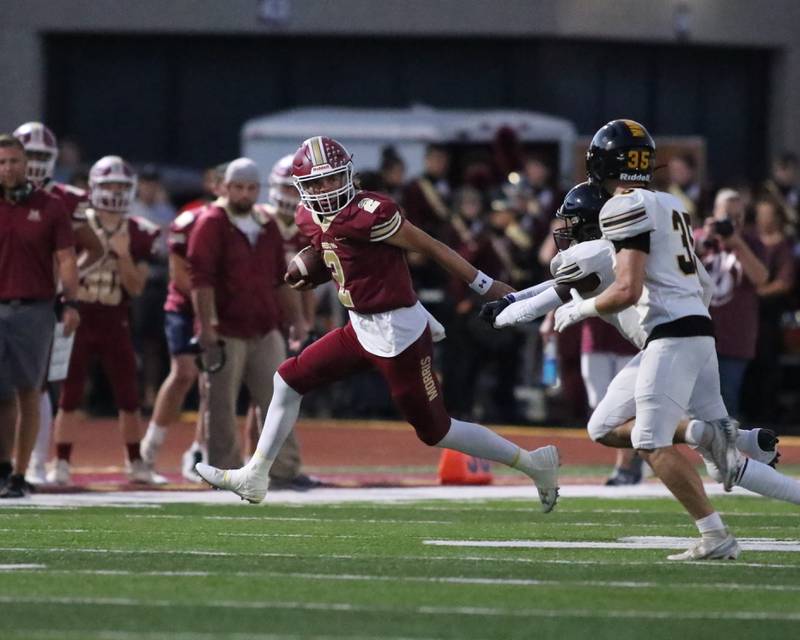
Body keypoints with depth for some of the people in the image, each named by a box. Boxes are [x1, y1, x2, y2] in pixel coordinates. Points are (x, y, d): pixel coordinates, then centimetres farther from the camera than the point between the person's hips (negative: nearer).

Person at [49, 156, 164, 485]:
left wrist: (123, 253, -13)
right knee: (69, 396, -1)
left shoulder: (138, 235, 3)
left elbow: (136, 287, 0)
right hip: (80, 319, -2)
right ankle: (61, 464, 4)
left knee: (129, 398, 5)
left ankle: (136, 464, 15)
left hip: (115, 324, 2)